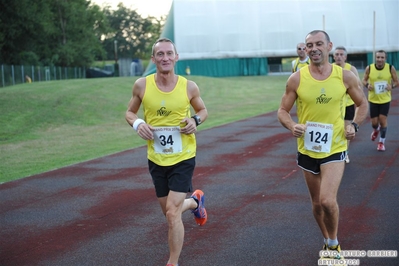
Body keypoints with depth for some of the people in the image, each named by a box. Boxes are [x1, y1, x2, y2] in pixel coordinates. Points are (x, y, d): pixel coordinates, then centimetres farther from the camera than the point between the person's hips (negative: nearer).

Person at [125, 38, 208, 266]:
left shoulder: (189, 87, -10)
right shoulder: (142, 85, -9)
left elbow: (203, 110, 8)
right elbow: (130, 112, 6)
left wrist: (195, 120, -14)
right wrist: (137, 124, -16)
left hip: (183, 158, -3)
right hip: (156, 159, 3)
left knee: (172, 212, -12)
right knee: (170, 212, 17)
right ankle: (195, 201, 52)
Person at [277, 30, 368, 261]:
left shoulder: (345, 76, -7)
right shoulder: (296, 79, -8)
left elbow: (362, 104, 8)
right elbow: (283, 111, 0)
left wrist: (355, 125, -9)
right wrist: (292, 126, -21)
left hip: (334, 148, -2)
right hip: (308, 149, 2)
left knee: (328, 200, -18)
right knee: (317, 202, 14)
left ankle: (334, 244, 8)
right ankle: (328, 241, 38)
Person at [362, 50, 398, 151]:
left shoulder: (391, 68, -10)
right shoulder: (369, 68, -10)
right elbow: (364, 80, 4)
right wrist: (367, 85, -18)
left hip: (385, 99, -1)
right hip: (373, 99, 1)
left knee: (383, 119, -5)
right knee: (374, 122, 4)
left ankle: (382, 142, 15)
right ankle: (376, 130, 44)